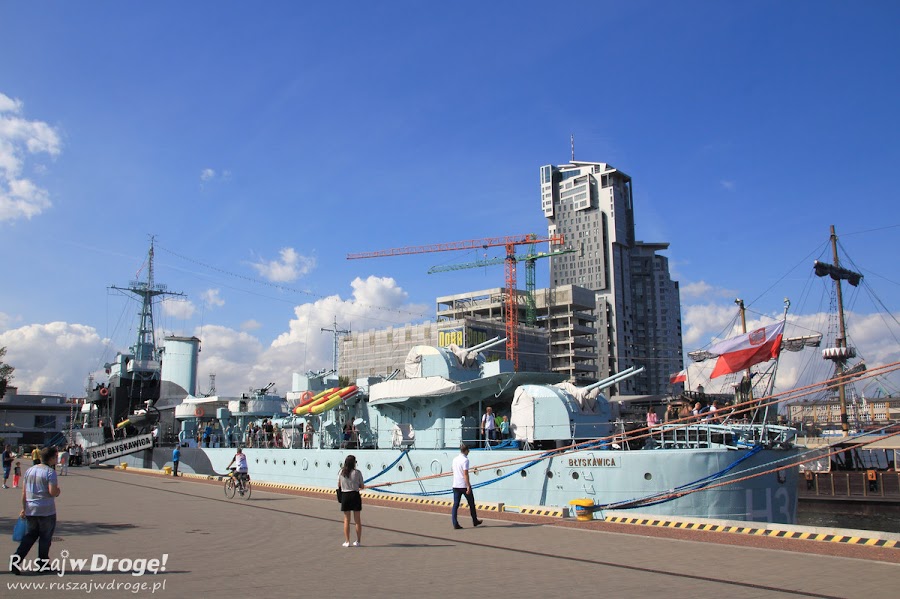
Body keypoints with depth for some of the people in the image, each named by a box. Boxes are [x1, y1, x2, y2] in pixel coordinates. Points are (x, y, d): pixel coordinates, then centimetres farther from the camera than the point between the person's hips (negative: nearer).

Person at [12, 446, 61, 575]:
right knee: (45, 537, 8)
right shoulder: (50, 472, -14)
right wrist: (58, 491, 2)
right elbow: (53, 492, -20)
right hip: (46, 511, -6)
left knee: (30, 535, 17)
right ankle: (43, 564, 16)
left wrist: (23, 508, 14)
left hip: (30, 510, 6)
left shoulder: (29, 470, 8)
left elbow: (24, 492, 9)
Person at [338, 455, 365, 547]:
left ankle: (347, 541, 10)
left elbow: (339, 485, 10)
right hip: (355, 495, -1)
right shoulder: (357, 472, -8)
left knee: (346, 520, 9)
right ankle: (358, 541, 14)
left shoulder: (341, 472, -1)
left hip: (345, 496, 1)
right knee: (357, 520, 9)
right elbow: (362, 487, -2)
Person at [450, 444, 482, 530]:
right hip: (464, 485, -6)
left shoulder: (455, 459, 10)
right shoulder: (465, 460, -13)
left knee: (455, 504, 3)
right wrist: (468, 486, -19)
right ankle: (475, 521, 23)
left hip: (455, 485, 6)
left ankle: (455, 523, -5)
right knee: (471, 504, 11)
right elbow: (465, 474, -19)